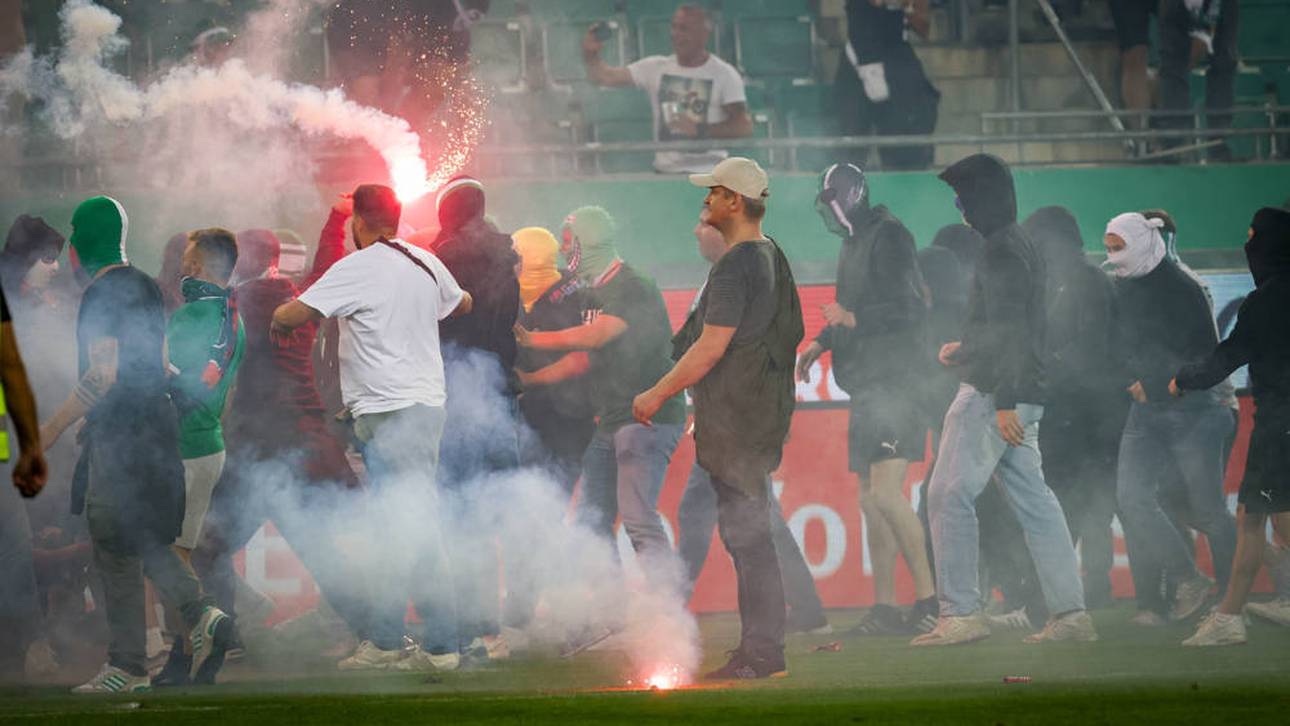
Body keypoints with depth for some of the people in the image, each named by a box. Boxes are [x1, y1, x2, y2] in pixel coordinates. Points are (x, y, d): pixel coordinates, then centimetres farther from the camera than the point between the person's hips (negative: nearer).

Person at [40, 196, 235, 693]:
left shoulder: (101, 295, -14)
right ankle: (203, 617, -2)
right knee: (146, 541, 14)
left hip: (119, 435, -9)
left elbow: (103, 376, -20)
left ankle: (128, 667, -1)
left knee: (114, 549, -2)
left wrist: (55, 427, -16)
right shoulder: (145, 287, 13)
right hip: (157, 424, 9)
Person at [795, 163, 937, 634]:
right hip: (868, 388, 10)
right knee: (870, 499, 9)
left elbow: (909, 309, -19)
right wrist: (821, 342, 19)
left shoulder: (888, 238, -10)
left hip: (894, 383, -10)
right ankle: (884, 606, 13)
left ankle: (929, 597, -15)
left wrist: (852, 319, -21)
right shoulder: (854, 243, 19)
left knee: (886, 493, -18)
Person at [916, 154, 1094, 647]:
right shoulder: (1021, 247, 18)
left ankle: (959, 615, -9)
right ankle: (1070, 614, 6)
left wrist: (1003, 402, -24)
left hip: (994, 396, -10)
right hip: (1023, 395, 10)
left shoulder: (1002, 252, -13)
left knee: (950, 495, -7)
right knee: (1034, 501, 9)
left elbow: (1010, 331, -21)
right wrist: (966, 350, 28)